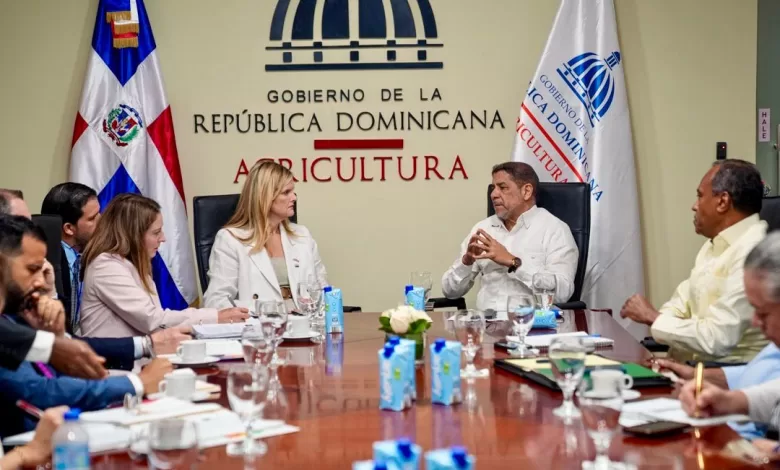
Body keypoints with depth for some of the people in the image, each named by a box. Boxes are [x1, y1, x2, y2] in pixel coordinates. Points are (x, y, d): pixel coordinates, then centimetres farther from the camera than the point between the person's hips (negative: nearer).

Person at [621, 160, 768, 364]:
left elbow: (716, 339, -24)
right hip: (695, 365, 8)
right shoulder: (715, 244, 13)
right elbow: (680, 306, 16)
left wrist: (653, 318, -10)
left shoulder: (754, 254, -19)